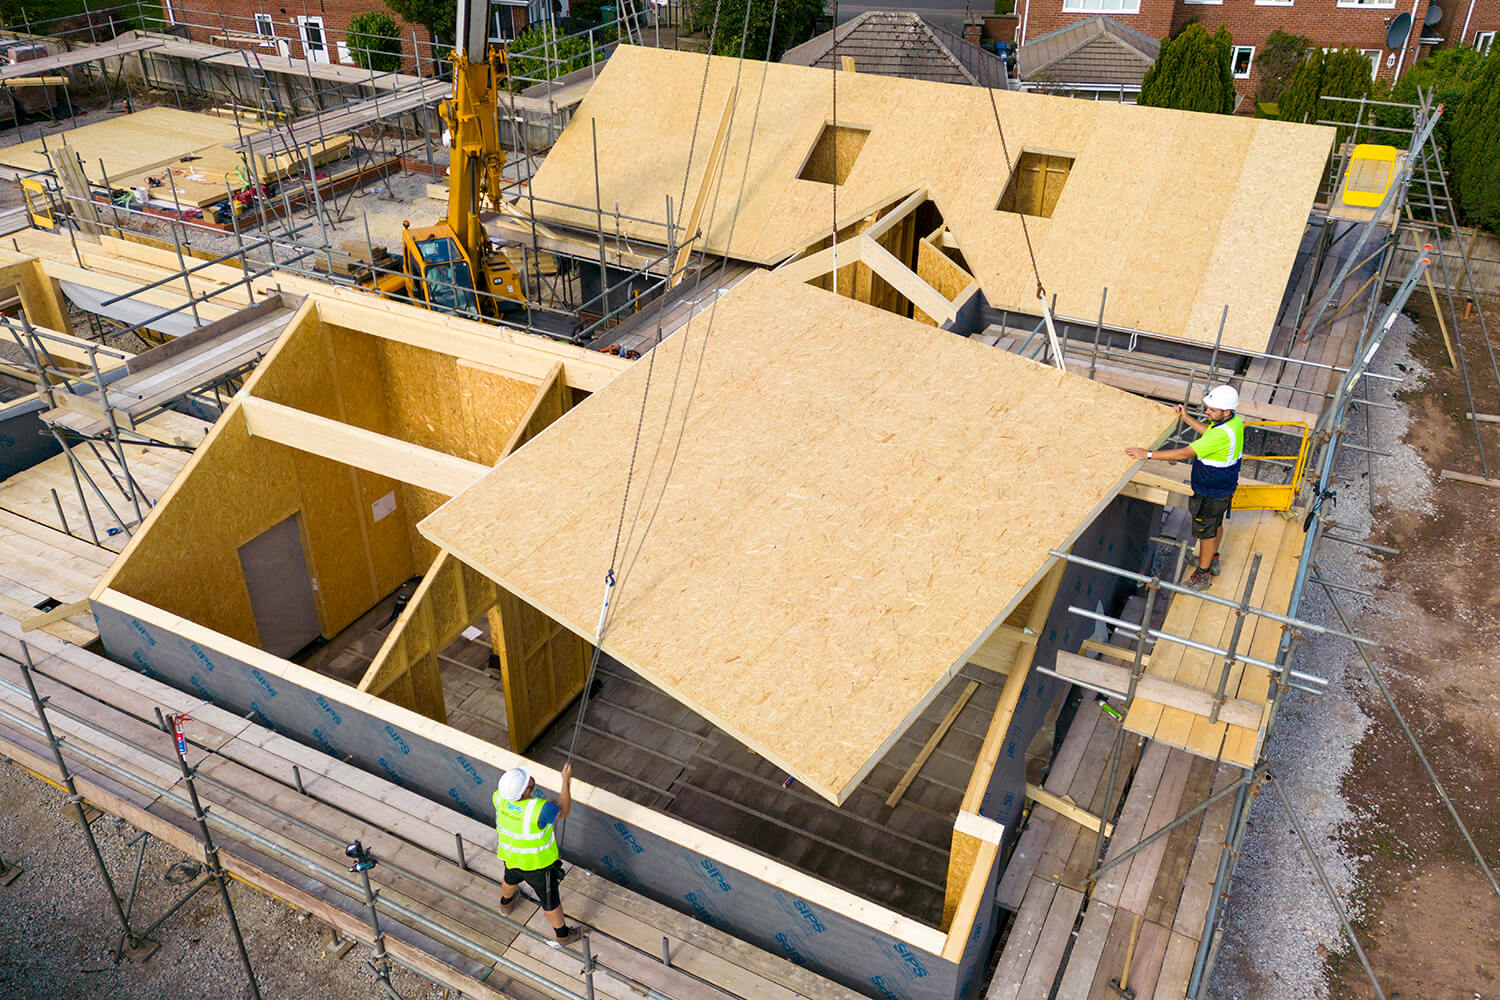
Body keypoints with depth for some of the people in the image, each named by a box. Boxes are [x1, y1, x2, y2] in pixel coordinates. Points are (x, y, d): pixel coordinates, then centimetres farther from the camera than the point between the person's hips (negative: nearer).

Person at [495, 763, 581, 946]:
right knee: (550, 899, 21)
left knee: (511, 877, 38)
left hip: (511, 856, 5)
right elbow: (562, 812, -21)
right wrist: (566, 780, -17)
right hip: (538, 863, -4)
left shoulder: (500, 797, -28)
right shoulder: (539, 809, -43)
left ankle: (506, 903, 68)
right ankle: (563, 934, 45)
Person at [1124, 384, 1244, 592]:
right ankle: (1212, 560, 50)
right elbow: (1209, 433, 14)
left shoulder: (1221, 434, -38)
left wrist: (1148, 454, -34)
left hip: (1212, 493, -9)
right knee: (1216, 524, 28)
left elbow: (1185, 453, -36)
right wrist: (1187, 419, 8)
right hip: (1223, 485, 9)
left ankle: (1203, 576, 26)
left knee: (1206, 531, 9)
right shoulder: (1234, 419, -7)